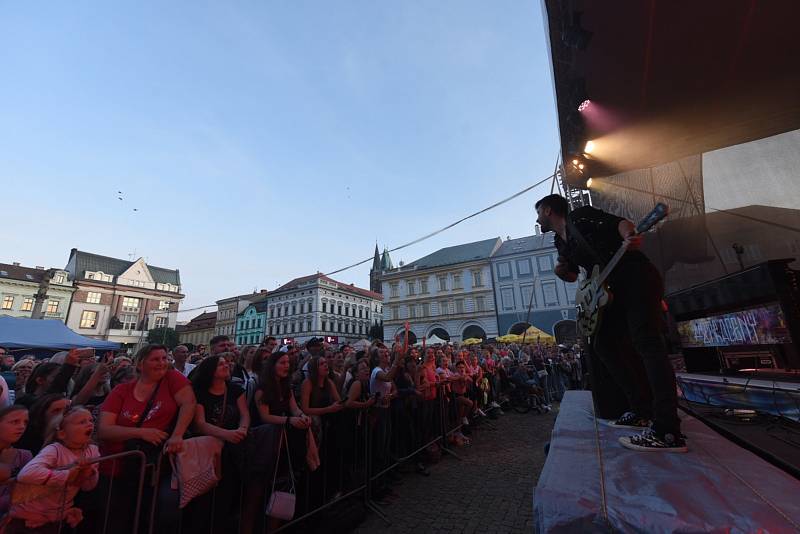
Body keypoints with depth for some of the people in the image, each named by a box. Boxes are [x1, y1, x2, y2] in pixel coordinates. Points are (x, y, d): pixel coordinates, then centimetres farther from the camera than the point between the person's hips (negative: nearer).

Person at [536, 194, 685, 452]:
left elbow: (619, 222, -13)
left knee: (647, 344, -17)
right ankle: (643, 411, 11)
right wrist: (561, 271, 4)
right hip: (618, 289, 9)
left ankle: (668, 432, -19)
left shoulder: (580, 216, -2)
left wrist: (629, 237, -35)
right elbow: (573, 275, 26)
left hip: (639, 277, -9)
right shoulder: (561, 242, 19)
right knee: (604, 344, 5)